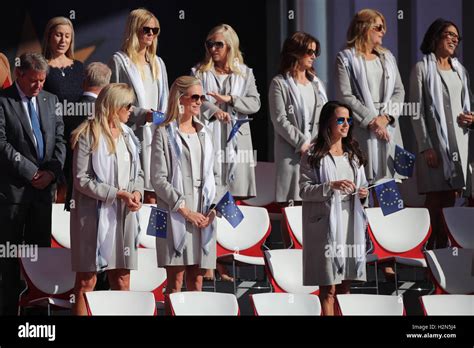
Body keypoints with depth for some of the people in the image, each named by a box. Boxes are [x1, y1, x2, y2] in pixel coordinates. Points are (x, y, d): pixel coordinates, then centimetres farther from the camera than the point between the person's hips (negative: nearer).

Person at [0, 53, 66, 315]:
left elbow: (60, 139, 11)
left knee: (40, 247, 6)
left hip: (44, 185, 5)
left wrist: (52, 171, -5)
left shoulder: (50, 100, 11)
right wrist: (31, 172, -12)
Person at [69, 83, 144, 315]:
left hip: (123, 216, 6)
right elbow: (81, 179, -13)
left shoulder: (127, 135, 13)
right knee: (87, 281, -1)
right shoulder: (88, 136, -8)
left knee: (122, 282, 5)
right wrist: (117, 194, -17)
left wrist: (136, 192, -4)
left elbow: (137, 173, 18)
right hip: (94, 214, -6)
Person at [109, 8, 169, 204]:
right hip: (132, 134, -6)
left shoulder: (157, 63, 18)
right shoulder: (120, 61, -1)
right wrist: (142, 114, -17)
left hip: (156, 134, 6)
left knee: (152, 195, 1)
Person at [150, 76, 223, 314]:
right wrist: (185, 210, -13)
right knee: (176, 281, -6)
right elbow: (158, 179, -7)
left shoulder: (203, 134, 17)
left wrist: (214, 207, -1)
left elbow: (213, 175, 16)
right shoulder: (164, 134, -1)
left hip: (203, 217, 5)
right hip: (176, 216, -5)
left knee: (197, 281, 4)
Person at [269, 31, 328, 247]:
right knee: (291, 206, -6)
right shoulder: (280, 84, 1)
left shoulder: (315, 83, 18)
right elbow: (280, 120, -6)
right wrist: (302, 144, -11)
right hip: (291, 154, -5)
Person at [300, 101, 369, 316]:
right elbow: (304, 190, -8)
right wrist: (331, 186, -22)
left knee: (345, 285, 6)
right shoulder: (313, 155, -3)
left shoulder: (353, 153, 13)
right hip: (326, 224, -5)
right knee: (328, 287, -5)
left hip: (350, 224, 5)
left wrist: (363, 193, -4)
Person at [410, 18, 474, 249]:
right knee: (435, 198, -7)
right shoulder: (423, 68, 0)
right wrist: (425, 147, -12)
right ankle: (430, 251, -5)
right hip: (435, 141, -5)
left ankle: (443, 248, 6)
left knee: (450, 199, 2)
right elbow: (417, 111, -5)